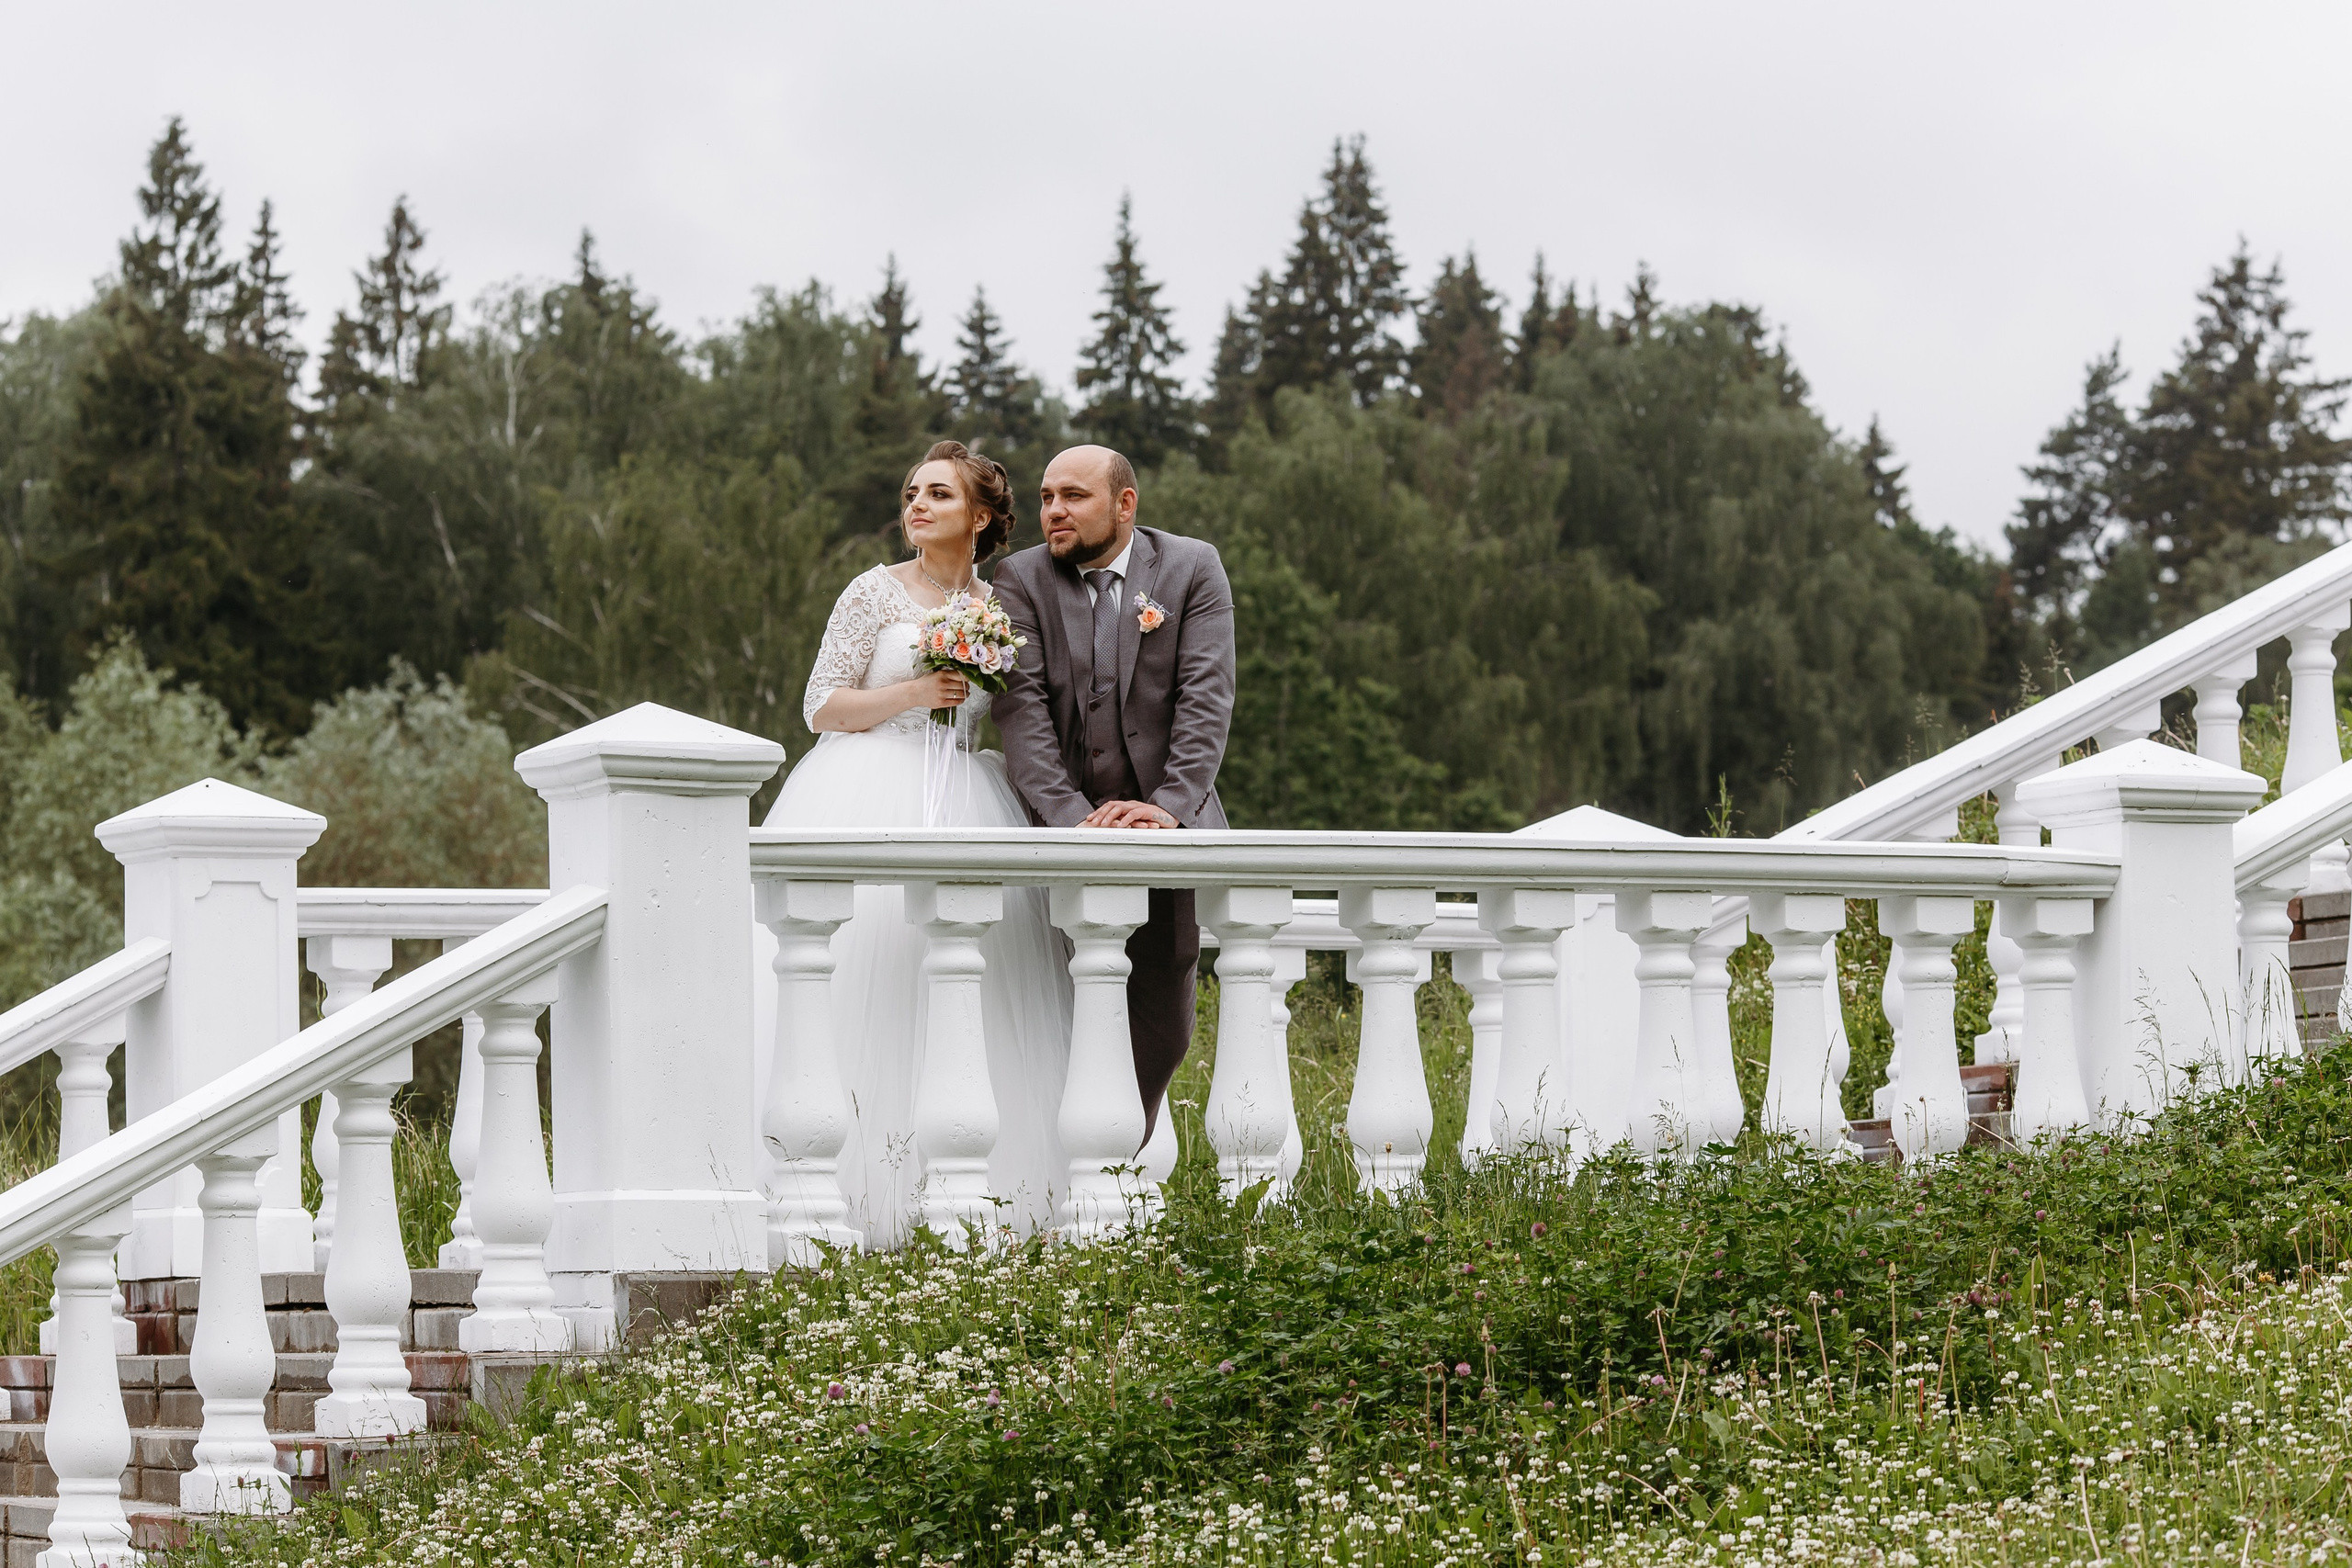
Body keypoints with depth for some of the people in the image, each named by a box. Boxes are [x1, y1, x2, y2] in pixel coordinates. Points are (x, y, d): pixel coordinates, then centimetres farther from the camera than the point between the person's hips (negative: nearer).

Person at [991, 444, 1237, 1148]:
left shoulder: (1191, 568, 2)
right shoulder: (1021, 580, 2)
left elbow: (1207, 696, -8)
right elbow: (1022, 707, -9)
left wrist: (1169, 806, -22)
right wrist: (1069, 815, -22)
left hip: (1168, 825, 0)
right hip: (1067, 827, 0)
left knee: (1163, 1023, 1)